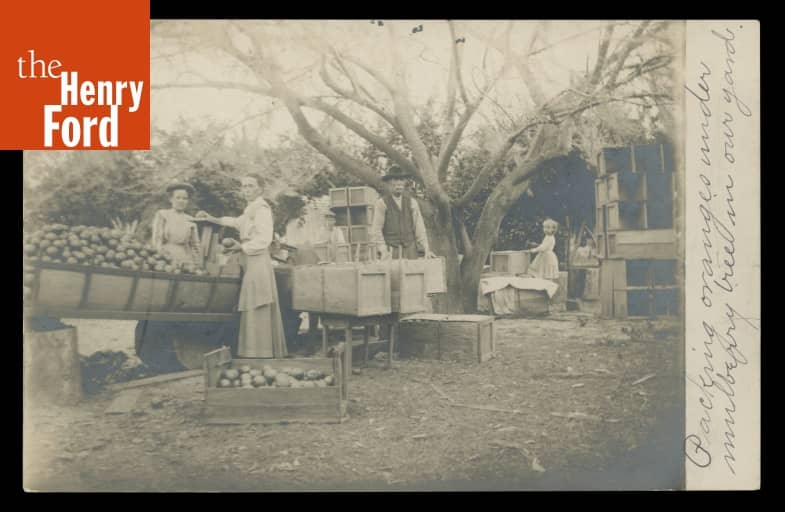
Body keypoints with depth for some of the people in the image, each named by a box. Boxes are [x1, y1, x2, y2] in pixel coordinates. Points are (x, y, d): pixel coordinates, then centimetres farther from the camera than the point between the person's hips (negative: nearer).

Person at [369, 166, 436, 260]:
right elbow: (376, 230, -3)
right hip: (390, 251, -3)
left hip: (409, 250, 3)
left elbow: (419, 228, 7)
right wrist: (383, 250, -15)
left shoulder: (412, 202, 10)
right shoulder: (381, 203, 1)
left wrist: (426, 249, -2)